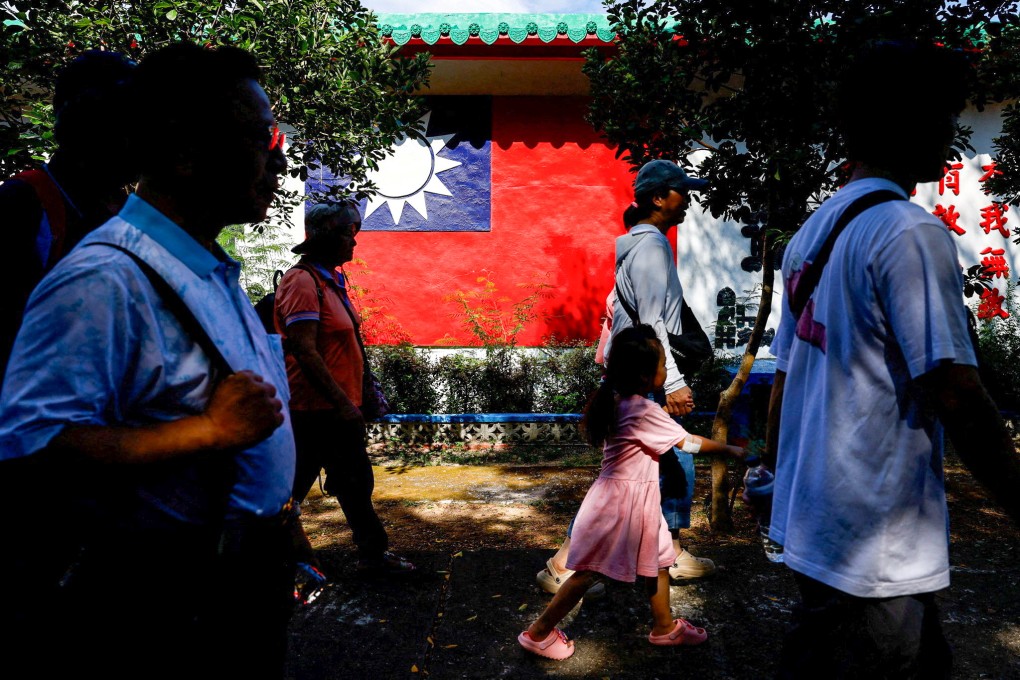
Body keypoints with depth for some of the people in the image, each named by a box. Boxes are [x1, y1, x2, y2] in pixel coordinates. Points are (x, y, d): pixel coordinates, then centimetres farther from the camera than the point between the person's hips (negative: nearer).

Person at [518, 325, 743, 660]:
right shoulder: (646, 412, -24)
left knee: (658, 559, 19)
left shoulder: (617, 400, 1)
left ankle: (664, 627, 37)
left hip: (635, 498, 9)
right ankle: (538, 633, 14)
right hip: (622, 500, -9)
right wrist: (729, 449, -1)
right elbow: (689, 443, -13)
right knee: (589, 572, 2)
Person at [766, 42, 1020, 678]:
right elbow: (957, 397, -20)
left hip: (813, 519, 9)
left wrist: (777, 474, 22)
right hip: (875, 545, -9)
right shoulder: (912, 231, -16)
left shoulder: (810, 233, 9)